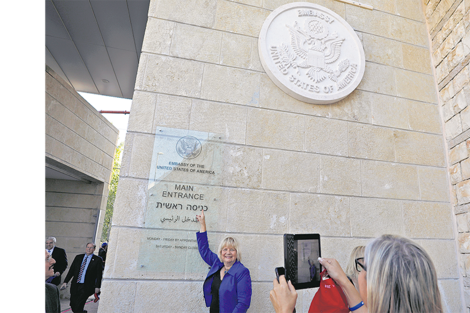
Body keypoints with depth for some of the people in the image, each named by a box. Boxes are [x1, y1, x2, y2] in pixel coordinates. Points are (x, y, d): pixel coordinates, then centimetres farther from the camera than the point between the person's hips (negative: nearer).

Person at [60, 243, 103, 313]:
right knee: (73, 306, 12)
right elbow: (71, 270, 10)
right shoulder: (78, 257, 9)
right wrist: (65, 282, 2)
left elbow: (99, 274, -5)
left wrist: (97, 286, -9)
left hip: (86, 287, -5)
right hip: (75, 285, 5)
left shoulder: (98, 260, -5)